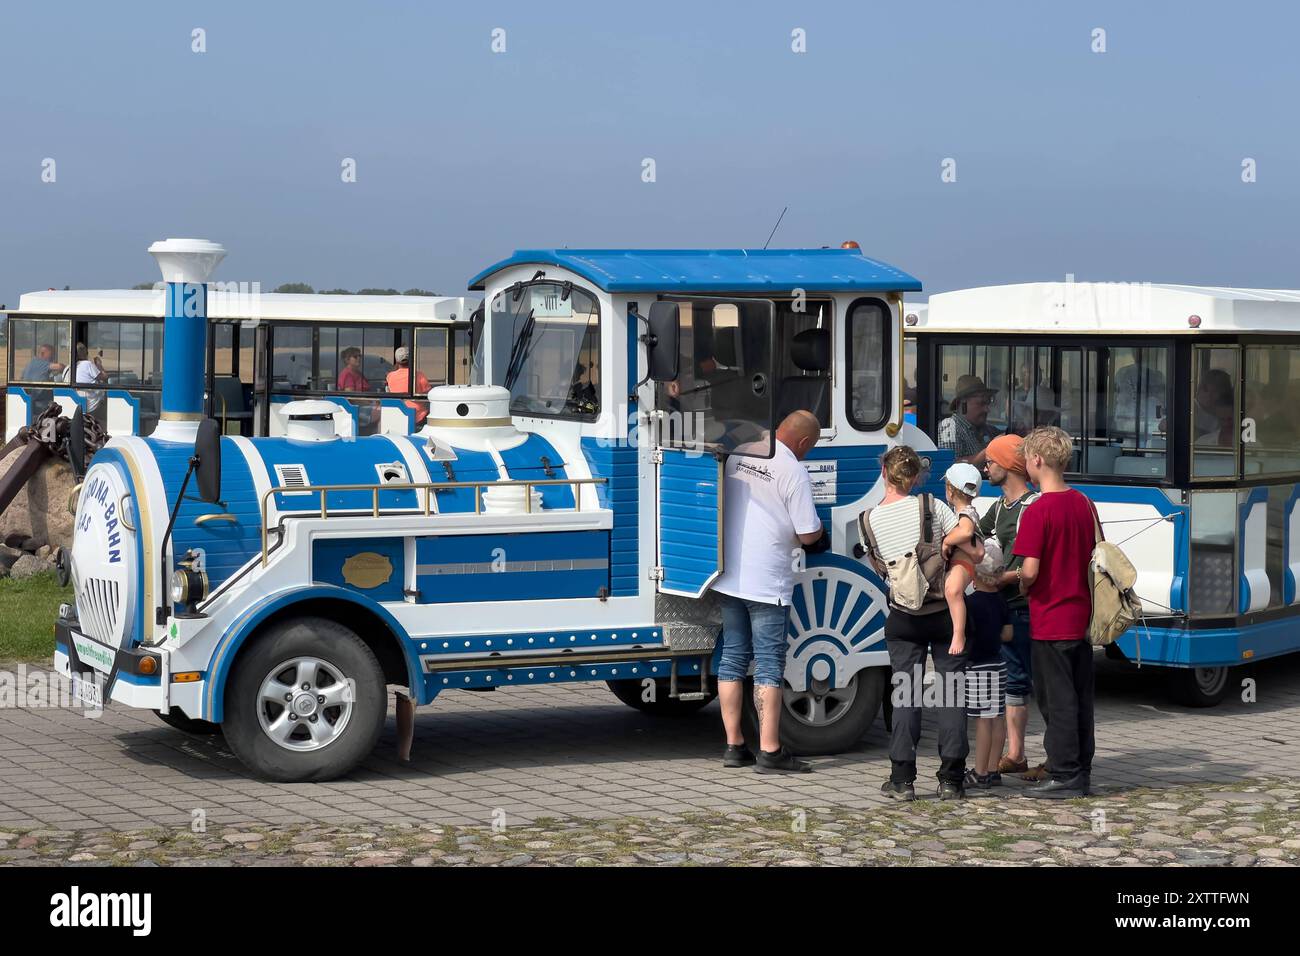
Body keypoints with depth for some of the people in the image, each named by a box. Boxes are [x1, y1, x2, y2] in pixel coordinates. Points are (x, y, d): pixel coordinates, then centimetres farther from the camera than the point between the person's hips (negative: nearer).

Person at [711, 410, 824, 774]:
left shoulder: (737, 455, 6)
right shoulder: (793, 472, -12)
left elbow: (719, 504, 19)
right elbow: (808, 534, -10)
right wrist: (819, 528, 13)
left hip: (729, 577, 6)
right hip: (767, 583, -6)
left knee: (733, 658, 12)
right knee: (769, 664, -2)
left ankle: (734, 745, 16)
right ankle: (769, 751, -3)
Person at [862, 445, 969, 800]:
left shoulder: (870, 520, -3)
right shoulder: (931, 507, -9)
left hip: (903, 619, 1)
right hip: (945, 613, -1)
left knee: (904, 695, 6)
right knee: (951, 693, 5)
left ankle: (902, 779, 3)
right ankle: (951, 779, 5)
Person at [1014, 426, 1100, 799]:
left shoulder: (1038, 511, -17)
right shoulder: (1084, 504, 6)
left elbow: (1030, 570, -20)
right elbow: (1096, 556, 14)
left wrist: (1022, 588, 0)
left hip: (1050, 622, -7)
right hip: (1083, 616, 7)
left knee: (1057, 699, -1)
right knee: (1081, 696, 13)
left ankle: (1064, 776, 3)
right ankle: (1081, 772, 20)